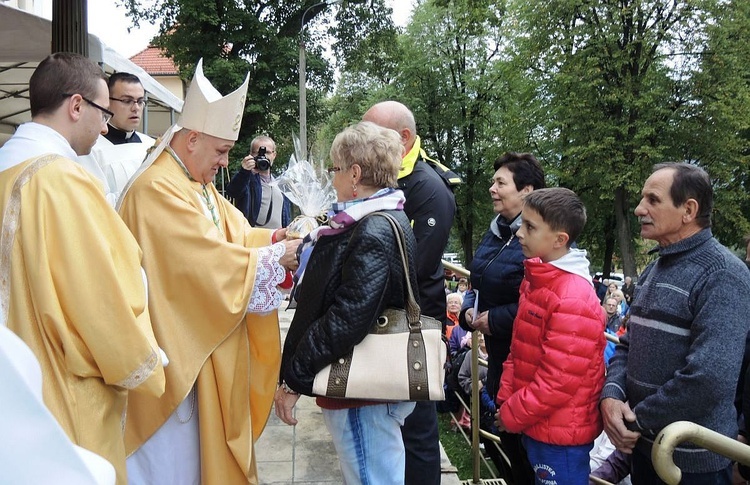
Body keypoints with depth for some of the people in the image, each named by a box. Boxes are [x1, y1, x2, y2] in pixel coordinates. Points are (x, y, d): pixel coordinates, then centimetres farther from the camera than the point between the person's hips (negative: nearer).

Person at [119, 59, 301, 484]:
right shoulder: (157, 189, -21)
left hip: (208, 339, 10)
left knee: (206, 434, 19)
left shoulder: (200, 186, 12)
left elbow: (234, 234, 12)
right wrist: (273, 256, -16)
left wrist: (273, 239, -7)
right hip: (177, 343, -10)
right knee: (175, 451, 5)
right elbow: (208, 258, -26)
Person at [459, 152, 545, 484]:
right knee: (506, 432, 20)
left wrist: (495, 319, -21)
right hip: (498, 355, 9)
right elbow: (478, 283, 20)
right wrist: (469, 311, 2)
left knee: (523, 436, 6)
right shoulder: (494, 233, 10)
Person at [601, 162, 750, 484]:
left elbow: (711, 379, -28)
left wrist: (637, 420, -17)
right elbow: (628, 345, 10)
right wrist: (611, 394, -10)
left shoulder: (722, 275, -18)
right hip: (643, 445, 8)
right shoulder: (653, 270, 11)